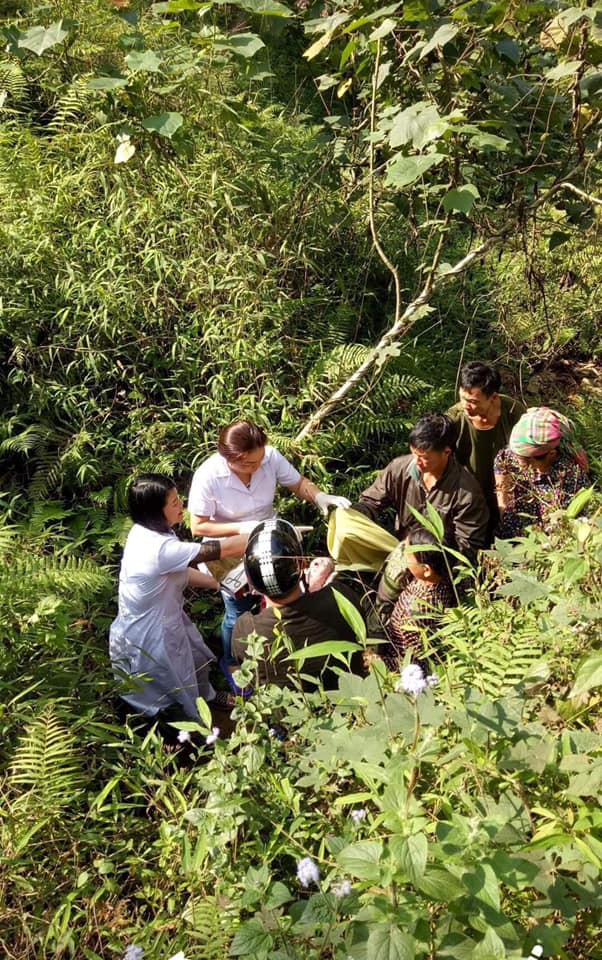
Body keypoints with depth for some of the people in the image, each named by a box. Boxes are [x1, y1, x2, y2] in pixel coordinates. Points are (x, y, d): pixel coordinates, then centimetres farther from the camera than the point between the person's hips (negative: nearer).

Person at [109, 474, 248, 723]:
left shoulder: (147, 532, -8)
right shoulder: (160, 548, -38)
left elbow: (180, 572, 5)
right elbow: (225, 549, -34)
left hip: (164, 620, 9)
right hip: (147, 638, -9)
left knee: (198, 660, 32)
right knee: (179, 696, 16)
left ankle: (207, 696, 61)